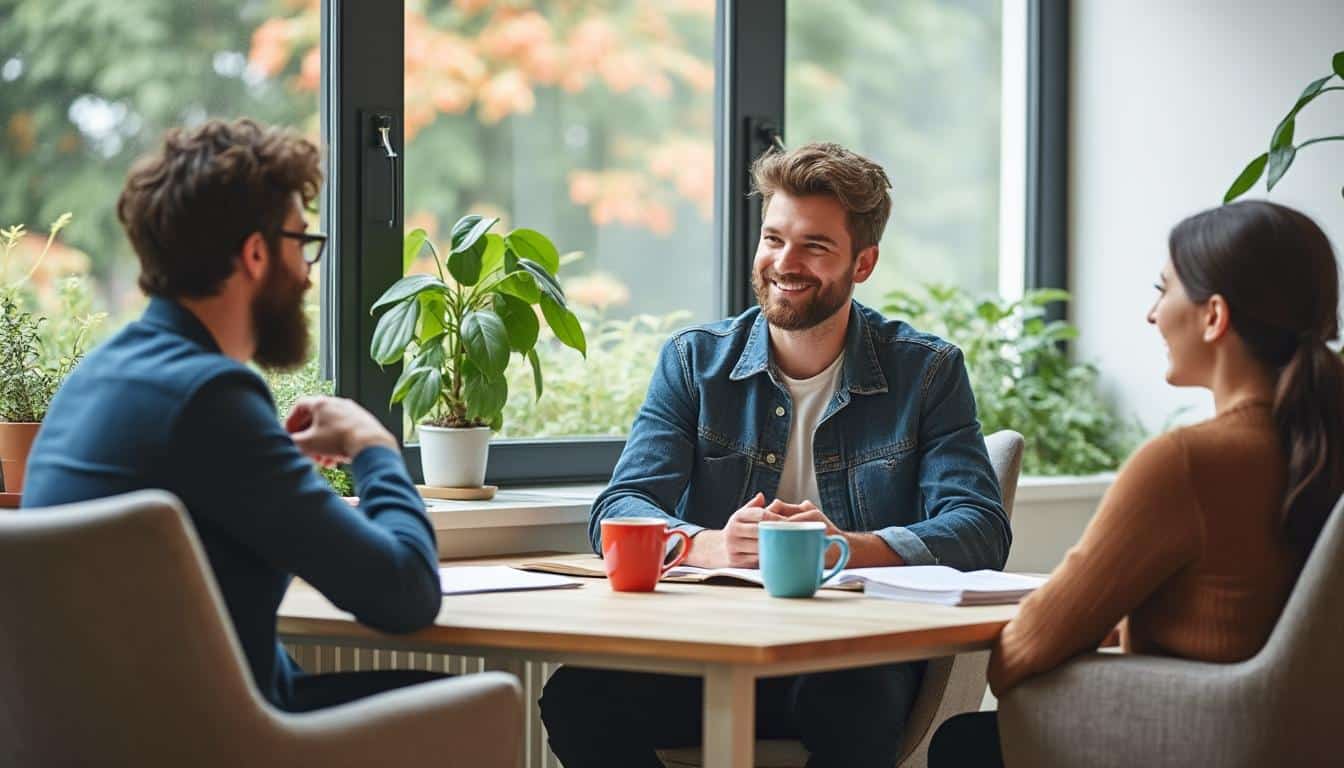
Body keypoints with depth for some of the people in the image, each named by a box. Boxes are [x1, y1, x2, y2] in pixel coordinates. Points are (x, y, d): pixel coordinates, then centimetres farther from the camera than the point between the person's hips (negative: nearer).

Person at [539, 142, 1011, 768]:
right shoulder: (694, 362, 11)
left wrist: (847, 547, -24)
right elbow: (619, 513, 1)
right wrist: (710, 545, -23)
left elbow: (981, 531, -5)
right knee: (578, 695, -28)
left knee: (854, 706, -38)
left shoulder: (927, 373, 6)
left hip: (856, 655, -2)